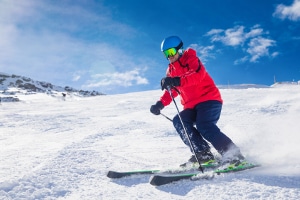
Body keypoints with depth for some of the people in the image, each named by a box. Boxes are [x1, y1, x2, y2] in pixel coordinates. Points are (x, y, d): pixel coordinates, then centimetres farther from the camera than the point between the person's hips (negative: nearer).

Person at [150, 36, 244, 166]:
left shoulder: (190, 59, -3)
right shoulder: (171, 70, 18)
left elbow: (198, 74, -25)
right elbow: (172, 90, 24)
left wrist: (178, 81, -39)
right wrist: (160, 104, 6)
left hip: (209, 99, -7)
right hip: (191, 106, 7)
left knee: (204, 126, -28)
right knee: (179, 122, -17)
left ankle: (234, 155, -22)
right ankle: (202, 153, -18)